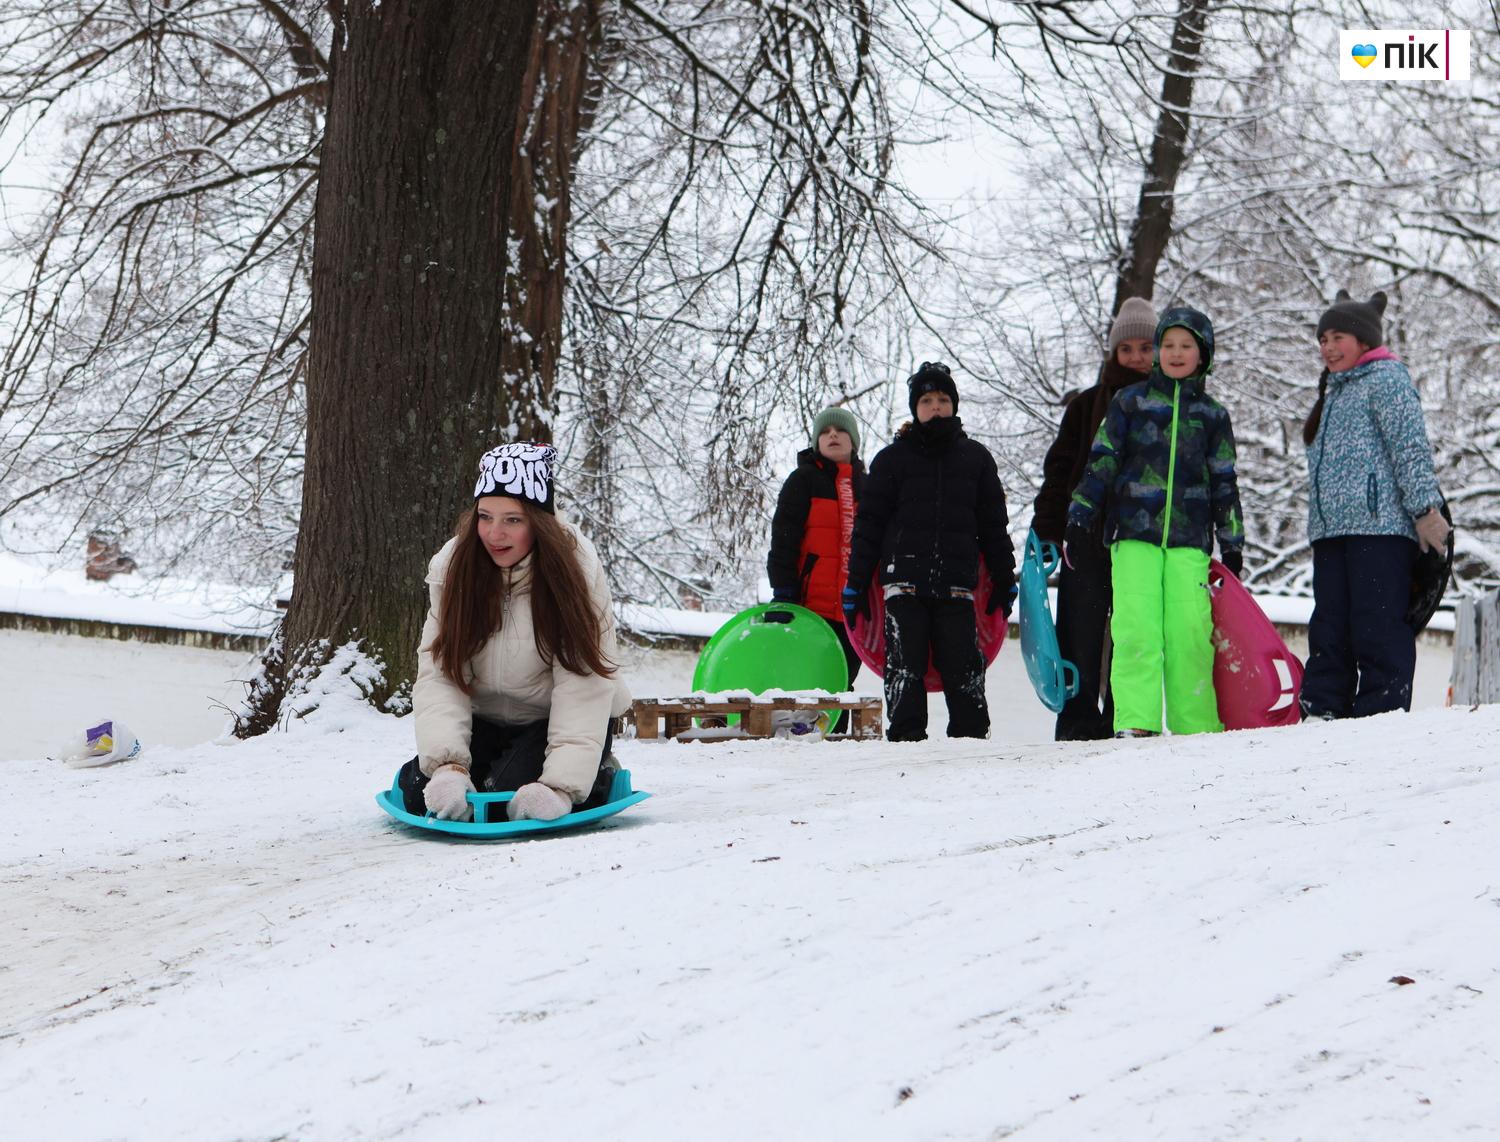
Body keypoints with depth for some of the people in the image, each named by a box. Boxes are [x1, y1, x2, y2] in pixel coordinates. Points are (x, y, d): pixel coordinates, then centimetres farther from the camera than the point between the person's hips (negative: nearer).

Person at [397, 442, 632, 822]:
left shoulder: (575, 568, -22)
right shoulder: (453, 566, -13)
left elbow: (583, 687, -26)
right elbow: (438, 673, -19)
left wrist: (562, 785, -37)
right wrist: (447, 765, -33)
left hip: (553, 720, -3)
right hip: (485, 718, 3)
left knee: (519, 802, -26)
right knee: (420, 795, -15)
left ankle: (597, 773, 5)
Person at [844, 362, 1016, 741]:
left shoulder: (975, 457, 14)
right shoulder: (893, 458, 9)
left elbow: (993, 524, 18)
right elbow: (868, 524, 8)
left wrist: (1004, 579, 15)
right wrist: (856, 583, 4)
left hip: (956, 585, 1)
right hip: (904, 579, -1)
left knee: (964, 666, -3)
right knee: (904, 666, -4)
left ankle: (972, 735, 3)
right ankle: (906, 736, 0)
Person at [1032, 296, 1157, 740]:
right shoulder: (1088, 404, 10)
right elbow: (1059, 471, 7)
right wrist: (1045, 532, -2)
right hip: (1088, 535, 0)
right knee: (1082, 636, -2)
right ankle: (1078, 723, 3)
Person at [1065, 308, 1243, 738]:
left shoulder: (1213, 415, 15)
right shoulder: (1130, 401, 11)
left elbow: (1224, 483, 17)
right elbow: (1102, 461, 9)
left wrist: (1232, 545, 13)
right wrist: (1080, 516, 1)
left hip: (1189, 539, 1)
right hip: (1135, 531, -1)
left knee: (1190, 632, -6)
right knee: (1136, 630, -11)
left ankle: (1197, 727, 1)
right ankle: (1135, 723, -10)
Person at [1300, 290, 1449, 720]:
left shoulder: (1386, 378, 0)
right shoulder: (1334, 391, 26)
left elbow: (1411, 446, -10)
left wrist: (1424, 507, -18)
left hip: (1380, 523, -9)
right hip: (1332, 529, 9)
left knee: (1377, 623, -9)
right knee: (1328, 627, 6)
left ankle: (1382, 712, -7)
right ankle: (1322, 710, 7)